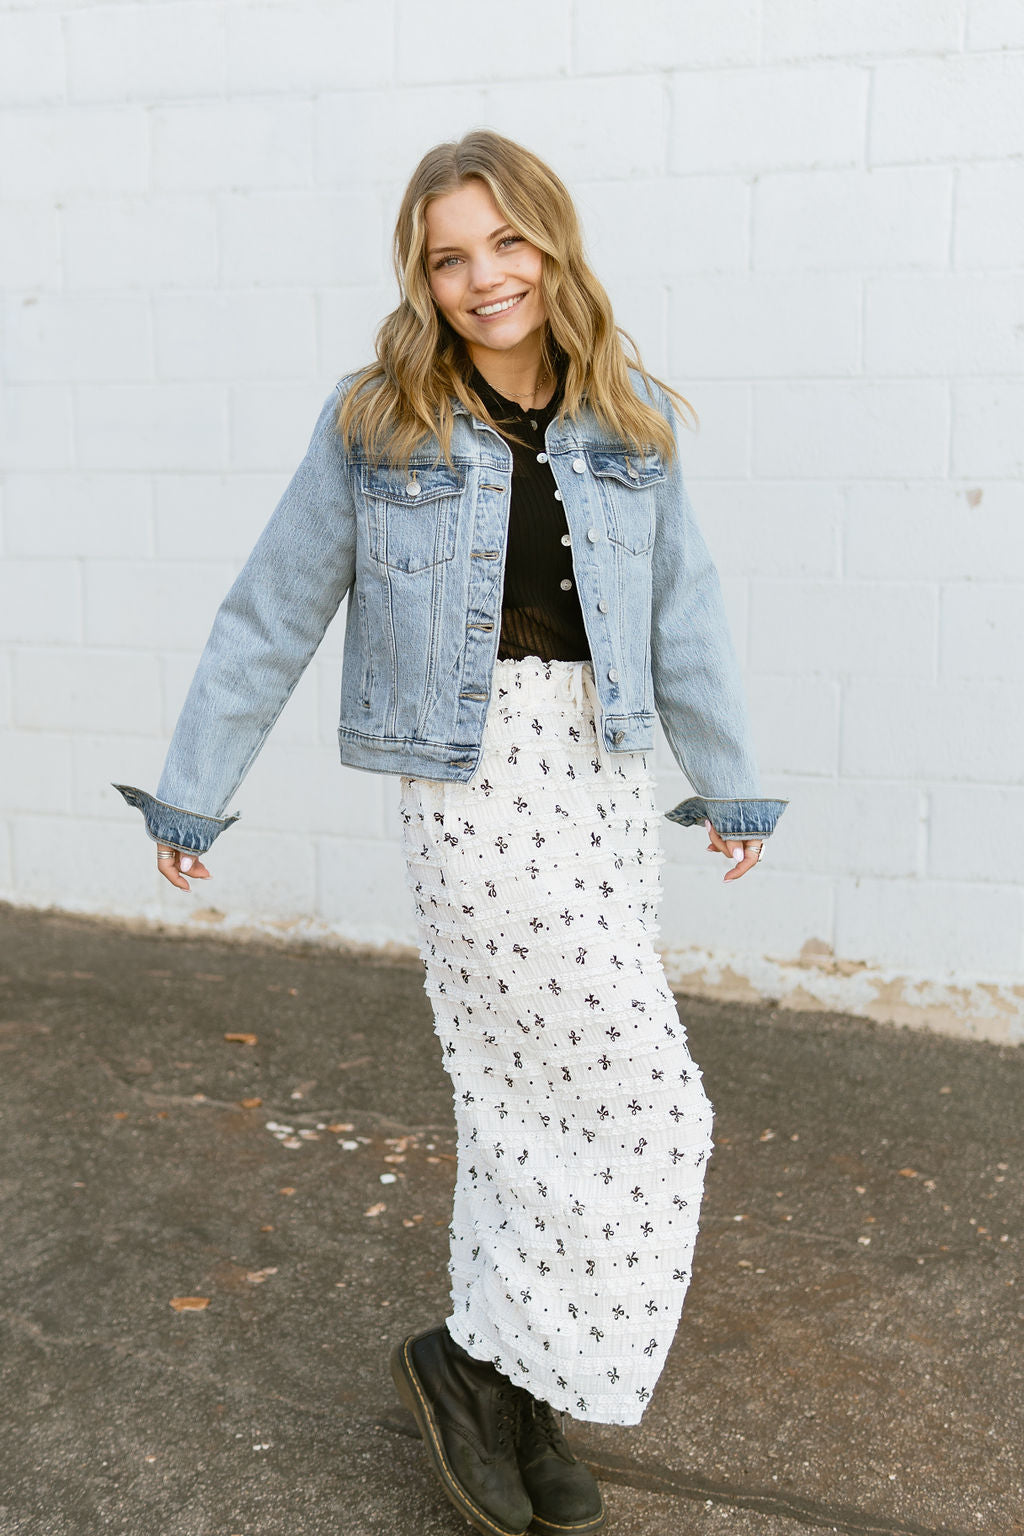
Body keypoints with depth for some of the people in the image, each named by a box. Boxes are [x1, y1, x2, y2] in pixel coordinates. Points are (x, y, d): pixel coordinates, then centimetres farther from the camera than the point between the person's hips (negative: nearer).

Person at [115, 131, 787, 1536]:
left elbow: (683, 611, 12)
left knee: (534, 1104, 14)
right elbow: (272, 616, 1)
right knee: (647, 1110, -5)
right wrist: (193, 791, 5)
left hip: (608, 782, 5)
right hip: (477, 786, -4)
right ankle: (466, 1358, 15)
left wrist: (729, 781, 18)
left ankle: (506, 1391, 32)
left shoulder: (630, 420, 4)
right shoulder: (374, 423, -5)